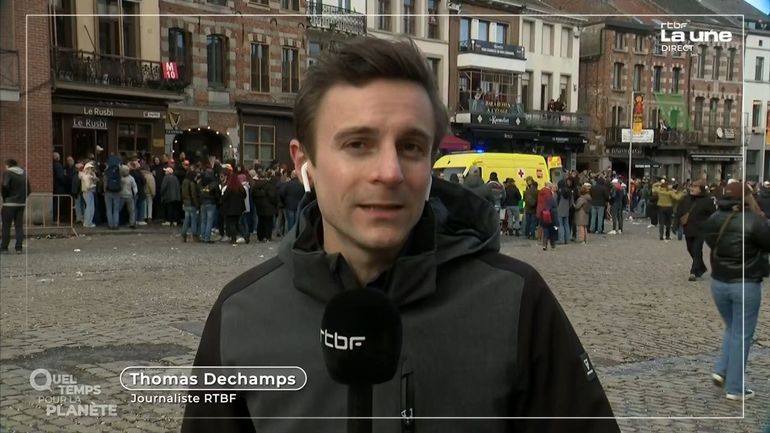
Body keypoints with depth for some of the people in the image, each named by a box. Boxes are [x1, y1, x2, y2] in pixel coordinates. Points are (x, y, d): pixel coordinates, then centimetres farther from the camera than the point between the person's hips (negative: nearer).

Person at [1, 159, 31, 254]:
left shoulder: (7, 173, -6)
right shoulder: (24, 173, 11)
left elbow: (5, 186, -21)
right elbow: (29, 190, 9)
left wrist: (4, 197, -7)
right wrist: (23, 197, 12)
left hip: (9, 203, -5)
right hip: (22, 203, 5)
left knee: (6, 226, 4)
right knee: (19, 226, 8)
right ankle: (19, 248, 6)